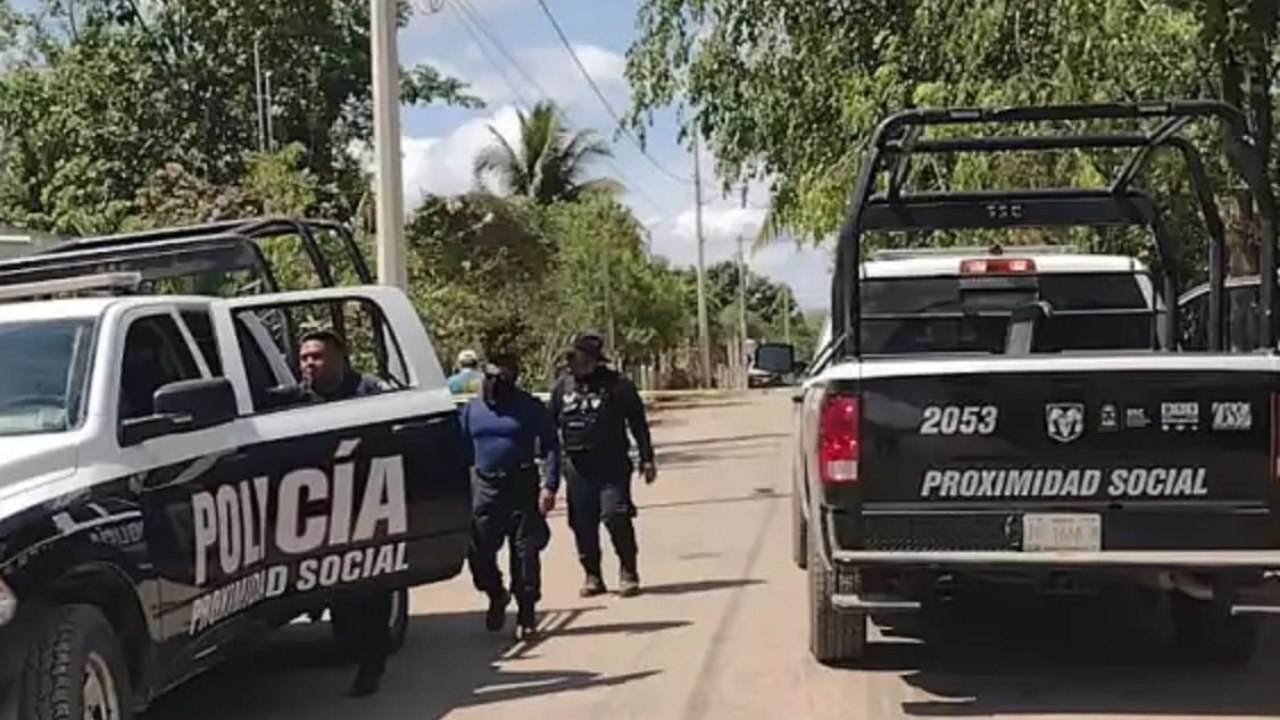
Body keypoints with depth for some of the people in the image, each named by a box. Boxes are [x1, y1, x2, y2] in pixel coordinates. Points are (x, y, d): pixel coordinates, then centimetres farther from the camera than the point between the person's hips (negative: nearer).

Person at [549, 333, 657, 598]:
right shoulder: (562, 386, 7)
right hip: (577, 467, 4)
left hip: (612, 466, -4)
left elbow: (638, 424, 1)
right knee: (582, 524, 6)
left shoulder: (617, 385, -3)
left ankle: (628, 572, 2)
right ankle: (592, 576, 18)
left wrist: (646, 459, -2)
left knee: (615, 516, -13)